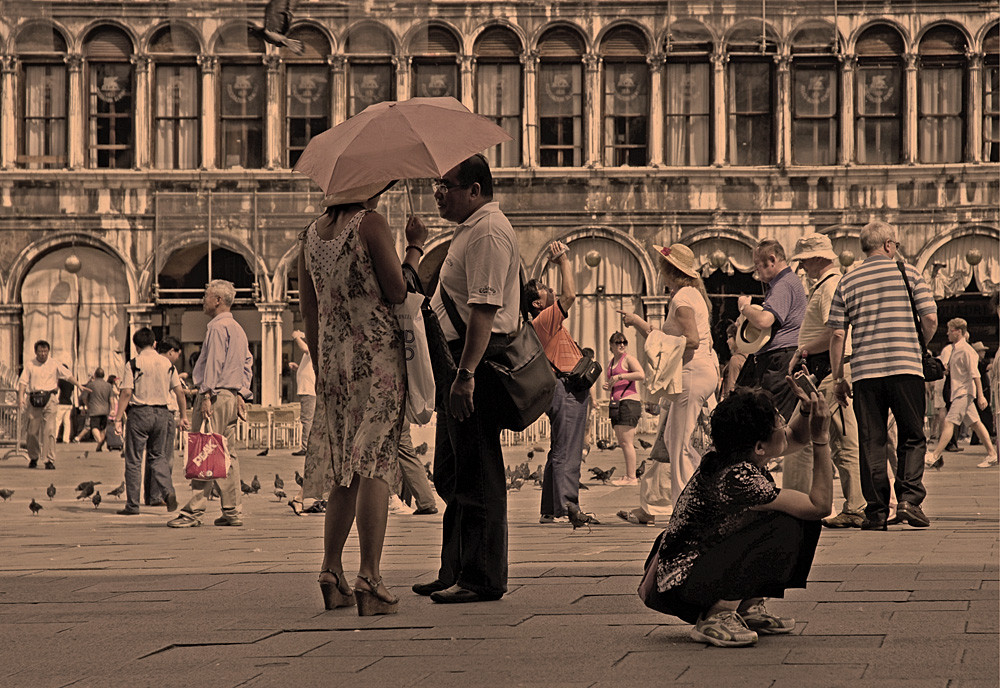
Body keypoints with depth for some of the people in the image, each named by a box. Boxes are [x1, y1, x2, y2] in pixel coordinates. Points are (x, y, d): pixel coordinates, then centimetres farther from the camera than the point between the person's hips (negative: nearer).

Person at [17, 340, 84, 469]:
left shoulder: (54, 364, 10)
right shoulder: (29, 365, 9)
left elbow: (68, 375, 6)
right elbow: (23, 381, 4)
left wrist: (79, 385, -8)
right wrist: (20, 397, -8)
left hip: (50, 399, -1)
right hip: (34, 399, 1)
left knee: (50, 430, -11)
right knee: (33, 431, 4)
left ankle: (50, 460, -11)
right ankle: (33, 458, 22)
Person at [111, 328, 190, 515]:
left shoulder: (133, 364, -6)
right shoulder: (167, 363, 6)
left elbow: (126, 393, -12)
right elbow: (179, 392, 7)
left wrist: (118, 417, -9)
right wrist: (184, 417, 14)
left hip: (139, 413, -4)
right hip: (162, 413, 4)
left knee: (133, 461, 4)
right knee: (158, 456, 17)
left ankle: (132, 505, 5)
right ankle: (168, 491, -6)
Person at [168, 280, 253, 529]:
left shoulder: (217, 326, -10)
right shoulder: (237, 328, 19)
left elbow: (214, 363, -17)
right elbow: (248, 362, 21)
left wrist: (207, 395, -19)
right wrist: (242, 393, 19)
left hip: (216, 395, -10)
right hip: (232, 396, 10)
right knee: (227, 454, 10)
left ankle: (194, 510, -14)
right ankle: (232, 511, 9)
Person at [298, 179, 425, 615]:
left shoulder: (311, 236, 11)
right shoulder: (371, 224, -8)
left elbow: (309, 312, 14)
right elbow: (398, 292, -11)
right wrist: (415, 247, 4)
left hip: (333, 359, 6)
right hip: (377, 355, -6)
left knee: (344, 469, 15)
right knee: (375, 466, -7)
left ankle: (331, 571, 11)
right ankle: (369, 580, -12)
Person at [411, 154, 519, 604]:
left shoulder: (488, 233, -15)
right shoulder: (470, 231, 20)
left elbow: (484, 308, -24)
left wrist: (466, 374, -29)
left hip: (476, 359, -11)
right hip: (458, 360, 11)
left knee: (476, 476, -8)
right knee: (451, 475, 15)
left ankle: (483, 578, -5)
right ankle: (456, 572, 22)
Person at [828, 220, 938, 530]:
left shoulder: (847, 282, 8)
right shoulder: (908, 273, 3)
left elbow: (837, 334, 5)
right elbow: (930, 319, -2)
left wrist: (838, 378, 11)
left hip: (865, 372, 2)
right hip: (906, 368, -2)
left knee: (872, 442, 5)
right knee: (912, 438, 9)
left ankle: (876, 511, 3)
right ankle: (909, 498, -7)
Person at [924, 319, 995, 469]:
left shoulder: (966, 350, -12)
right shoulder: (955, 349, 16)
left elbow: (975, 374, -16)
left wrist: (980, 395, -19)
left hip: (964, 392, -10)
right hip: (959, 393, 10)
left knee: (949, 422, -14)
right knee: (975, 423, 9)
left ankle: (935, 456, -19)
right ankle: (992, 454, 12)